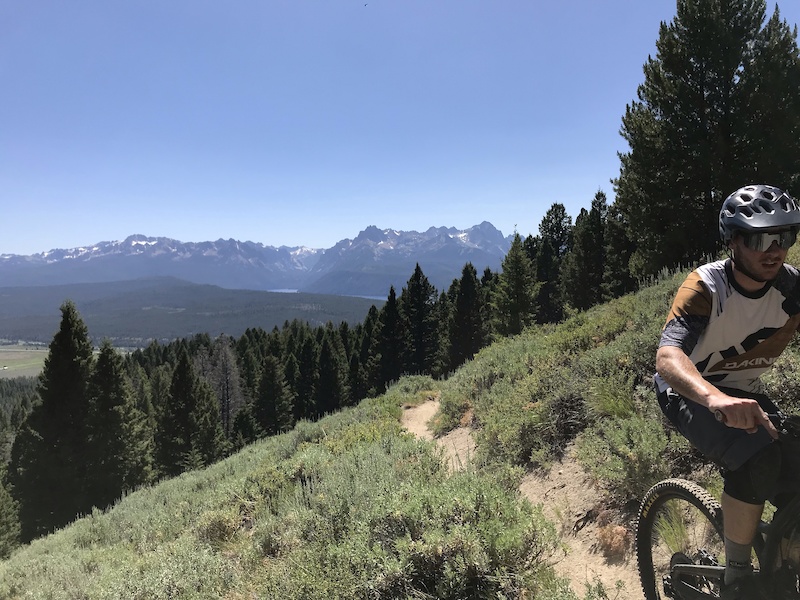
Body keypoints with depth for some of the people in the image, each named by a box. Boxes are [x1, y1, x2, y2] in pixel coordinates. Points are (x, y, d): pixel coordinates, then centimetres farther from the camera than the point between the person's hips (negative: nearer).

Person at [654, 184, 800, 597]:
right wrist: (715, 398, -59)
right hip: (689, 392, -5)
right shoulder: (706, 286, -25)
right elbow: (667, 356, -39)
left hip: (743, 392, 6)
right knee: (759, 461, -30)